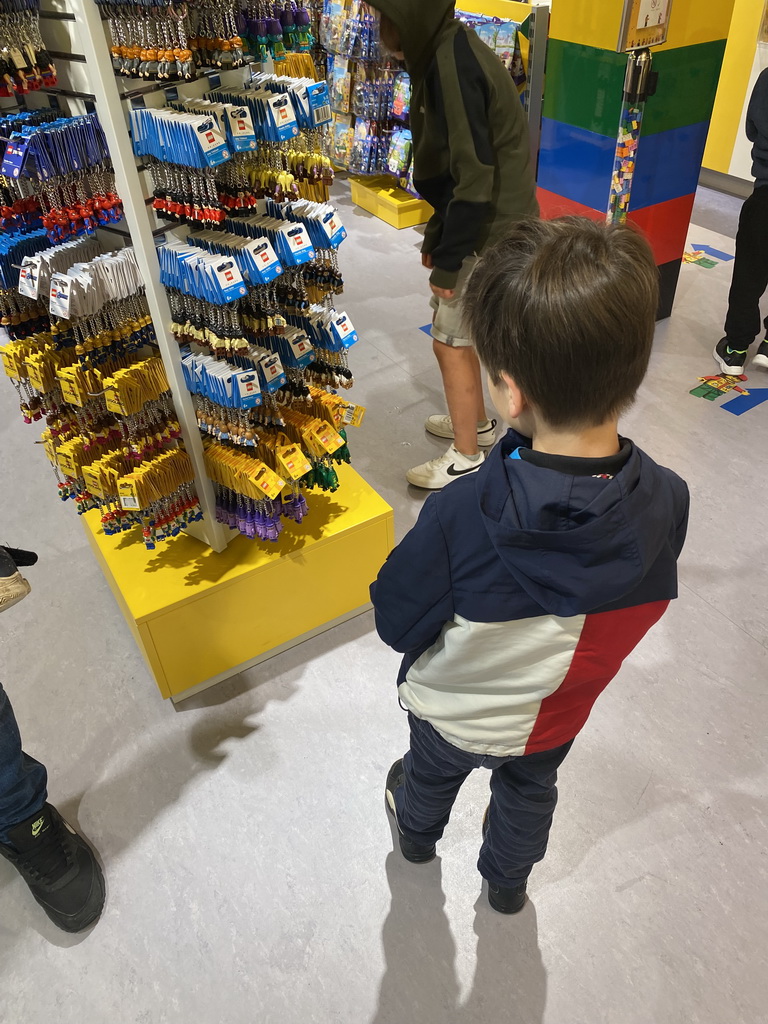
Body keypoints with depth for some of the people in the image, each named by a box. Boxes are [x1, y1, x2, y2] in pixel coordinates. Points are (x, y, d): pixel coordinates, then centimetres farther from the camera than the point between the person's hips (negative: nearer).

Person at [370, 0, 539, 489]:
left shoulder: (452, 65, -21)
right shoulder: (451, 52, 9)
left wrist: (446, 262, -18)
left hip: (489, 233, -9)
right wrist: (437, 238, 16)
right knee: (460, 332, 19)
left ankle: (466, 458, 15)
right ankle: (477, 422, 37)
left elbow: (474, 180, -25)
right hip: (491, 224, 9)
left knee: (451, 342, 1)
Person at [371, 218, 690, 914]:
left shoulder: (460, 518, -42)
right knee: (529, 790, 34)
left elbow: (396, 623, -25)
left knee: (434, 771, 33)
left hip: (452, 710, -2)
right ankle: (508, 881, 63)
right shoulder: (667, 504, -29)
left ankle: (417, 832, 66)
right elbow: (646, 605, -9)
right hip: (556, 718, 3)